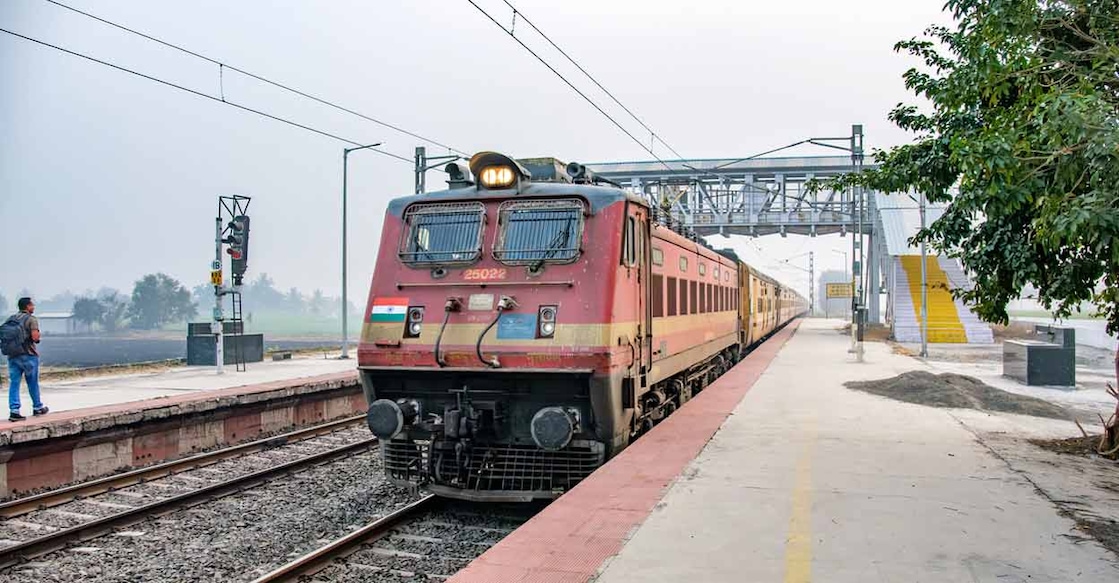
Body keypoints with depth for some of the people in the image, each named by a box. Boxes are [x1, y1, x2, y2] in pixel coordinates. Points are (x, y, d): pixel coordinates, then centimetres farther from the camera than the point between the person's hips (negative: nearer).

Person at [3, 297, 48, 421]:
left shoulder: (10, 319, 12)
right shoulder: (31, 319, -9)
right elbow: (35, 337, -19)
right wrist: (38, 336, 2)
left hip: (12, 355, 5)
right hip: (28, 355, -5)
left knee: (14, 383, 2)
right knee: (33, 383, 9)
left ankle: (14, 411, -7)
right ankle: (37, 407, 23)